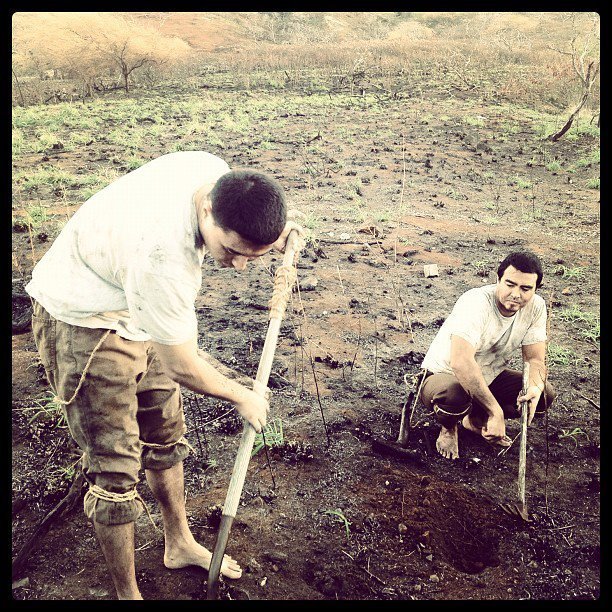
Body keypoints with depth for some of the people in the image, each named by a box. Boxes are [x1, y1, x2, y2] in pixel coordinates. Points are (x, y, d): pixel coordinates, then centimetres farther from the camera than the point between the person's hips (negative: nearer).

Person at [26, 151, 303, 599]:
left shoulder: (217, 171, -18)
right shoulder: (163, 259, -40)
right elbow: (181, 367, -25)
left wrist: (268, 236, -8)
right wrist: (243, 397, -8)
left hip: (138, 308, 8)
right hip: (80, 325, -8)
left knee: (166, 436, 18)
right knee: (114, 468, -1)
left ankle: (180, 544, 41)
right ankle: (127, 591, 23)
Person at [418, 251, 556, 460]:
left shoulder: (536, 307, -10)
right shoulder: (475, 303, -31)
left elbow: (535, 359, -7)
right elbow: (461, 362, -43)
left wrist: (535, 388, -30)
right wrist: (496, 411, -42)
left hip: (489, 377, 6)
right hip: (444, 375, -6)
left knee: (545, 394, -13)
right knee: (454, 394, -40)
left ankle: (477, 419, 8)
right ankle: (449, 428, -2)